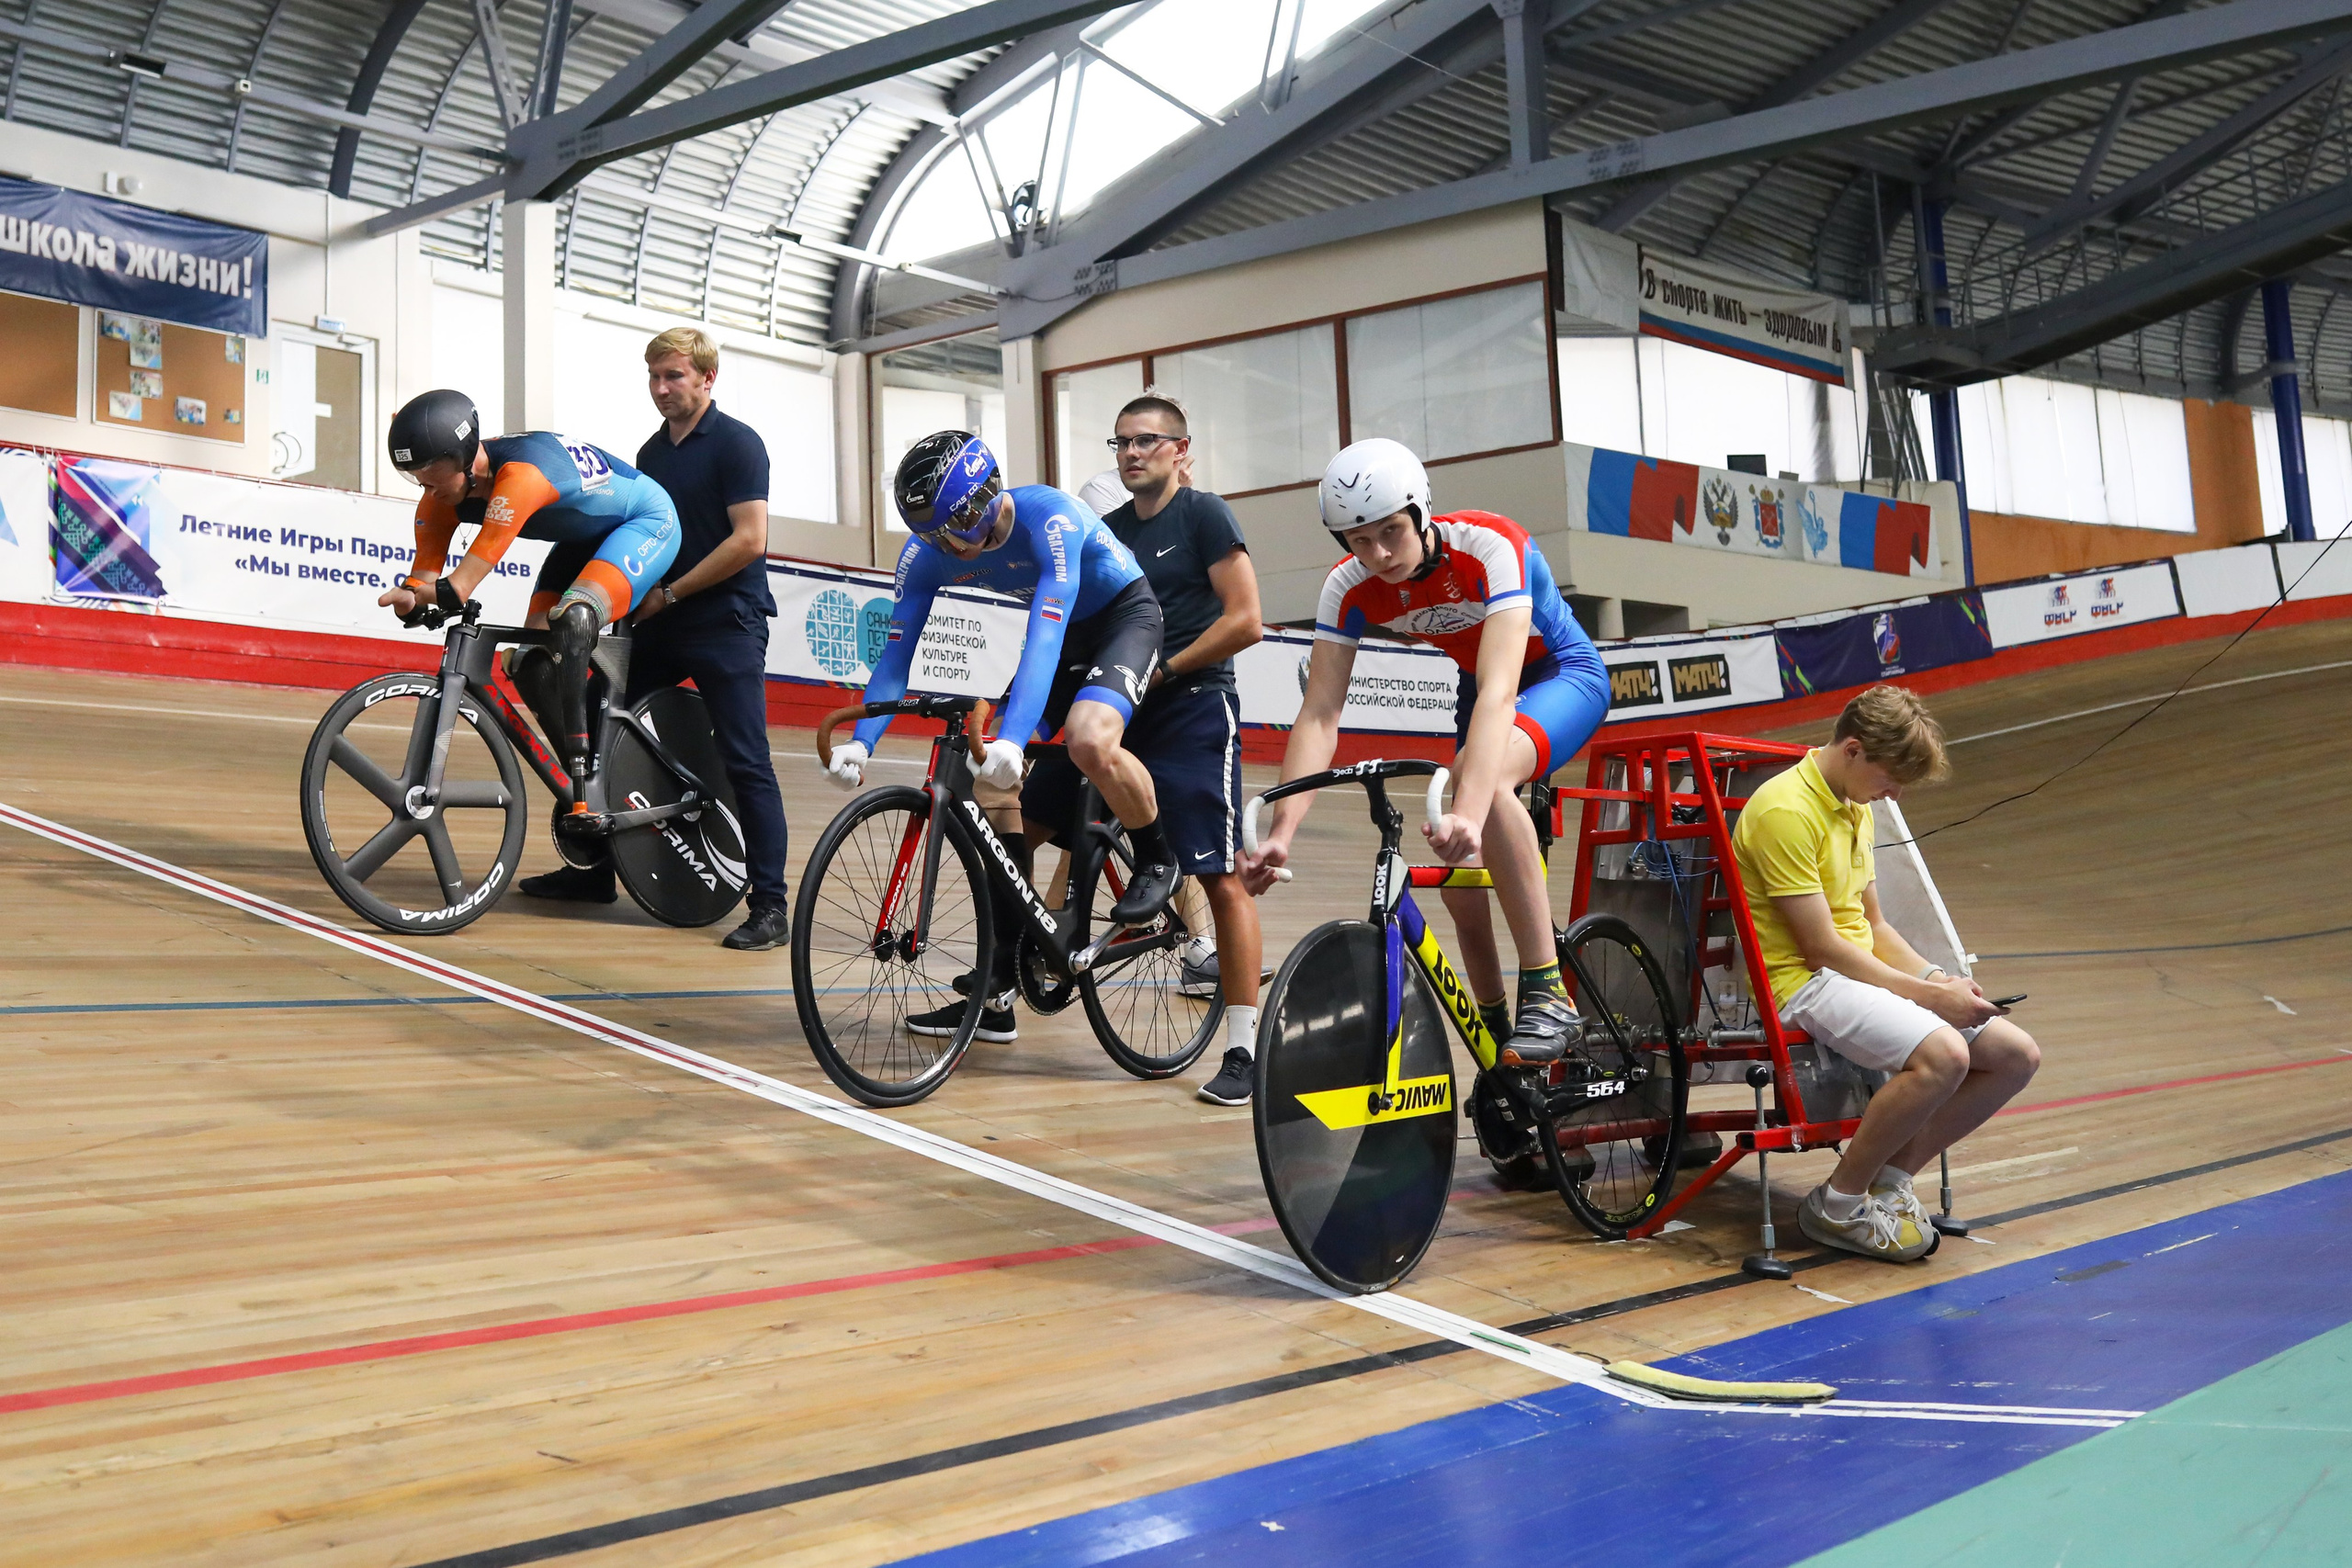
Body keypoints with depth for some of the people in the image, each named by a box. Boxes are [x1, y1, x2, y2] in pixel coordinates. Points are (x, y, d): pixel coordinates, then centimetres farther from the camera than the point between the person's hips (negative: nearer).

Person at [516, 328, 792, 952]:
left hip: (726, 625, -8)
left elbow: (748, 540, -15)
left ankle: (771, 906, -7)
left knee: (745, 762, -9)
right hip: (661, 624, 8)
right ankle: (596, 871, 22)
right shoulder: (651, 451, 15)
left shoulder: (736, 443, -8)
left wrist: (668, 594, -12)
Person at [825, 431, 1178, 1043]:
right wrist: (859, 743, -32)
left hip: (1125, 614, -6)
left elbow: (1044, 638, -44)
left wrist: (1012, 740, -56)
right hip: (1064, 631, 7)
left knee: (1090, 742, -37)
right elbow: (896, 653, -17)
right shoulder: (927, 553, -17)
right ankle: (995, 996, 0)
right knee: (996, 793, -5)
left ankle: (1156, 858, -5)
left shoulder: (1050, 518, -35)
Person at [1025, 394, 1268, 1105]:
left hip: (1191, 710, -7)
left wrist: (1162, 671, -14)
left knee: (1221, 879, -11)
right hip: (1117, 708, 7)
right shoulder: (1107, 531, 16)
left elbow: (1244, 621, -11)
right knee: (1017, 824, 3)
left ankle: (1243, 1048, -6)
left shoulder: (1203, 515, -4)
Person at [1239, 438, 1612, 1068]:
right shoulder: (1349, 587, -18)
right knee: (1456, 863, -6)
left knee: (1482, 774, -36)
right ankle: (1496, 1032, 15)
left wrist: (1468, 812, -59)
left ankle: (1549, 995, -32)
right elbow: (1319, 716, -23)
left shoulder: (1488, 548, -34)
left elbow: (1499, 693, -45)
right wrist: (1280, 834, -36)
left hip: (1565, 675, -6)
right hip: (1481, 688, 6)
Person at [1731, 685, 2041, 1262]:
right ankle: (1837, 1205, -14)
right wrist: (1928, 995, -15)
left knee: (2017, 1056, 0)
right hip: (1802, 980, -10)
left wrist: (1938, 980, 1)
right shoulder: (1785, 811, -18)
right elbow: (1822, 948, -19)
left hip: (1865, 972, 10)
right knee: (1942, 1054, -32)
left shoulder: (1855, 806, 14)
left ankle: (1890, 1176, 7)